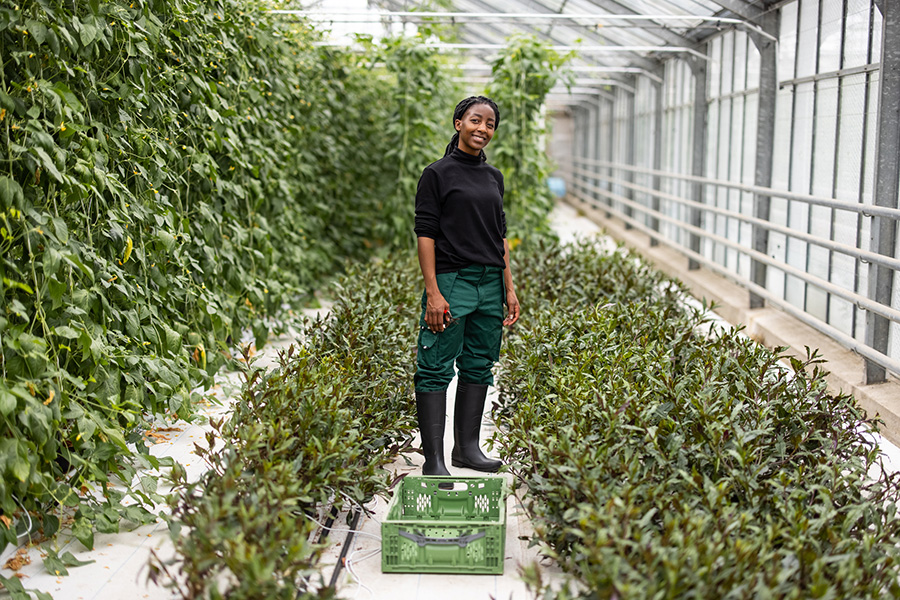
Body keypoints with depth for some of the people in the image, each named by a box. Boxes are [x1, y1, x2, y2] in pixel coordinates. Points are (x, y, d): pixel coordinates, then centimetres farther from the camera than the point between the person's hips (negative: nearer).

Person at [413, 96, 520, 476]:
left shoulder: (494, 177, 15)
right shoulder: (437, 174, -4)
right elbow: (425, 234, -9)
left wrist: (509, 289, 12)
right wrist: (432, 292, -16)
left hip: (490, 284, 7)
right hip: (451, 281, -6)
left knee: (479, 366, 10)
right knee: (436, 370, -6)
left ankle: (467, 448, 21)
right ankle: (433, 459, -2)